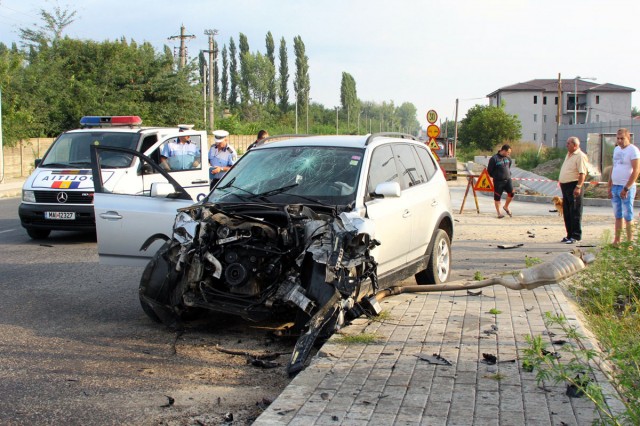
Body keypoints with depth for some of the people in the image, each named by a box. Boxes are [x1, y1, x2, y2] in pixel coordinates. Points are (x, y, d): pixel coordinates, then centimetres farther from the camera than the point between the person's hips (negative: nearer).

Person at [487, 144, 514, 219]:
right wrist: (495, 176, 6)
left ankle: (506, 207, 13)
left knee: (511, 193, -11)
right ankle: (499, 213, 12)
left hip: (508, 179, 5)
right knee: (497, 197, 1)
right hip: (498, 181, -5)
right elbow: (489, 170, -5)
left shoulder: (508, 158, 7)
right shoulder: (494, 159, -13)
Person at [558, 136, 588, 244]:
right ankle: (569, 235, 20)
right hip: (565, 186, 10)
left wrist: (578, 187, -25)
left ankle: (576, 236, 0)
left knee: (575, 212, -4)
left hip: (574, 187, -9)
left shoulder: (580, 156, -13)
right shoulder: (569, 155, 17)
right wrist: (561, 180, 20)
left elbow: (583, 173, -19)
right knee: (566, 212, 12)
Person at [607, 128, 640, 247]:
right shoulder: (616, 149, 15)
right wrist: (610, 186, 14)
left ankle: (629, 242, -1)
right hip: (615, 187, 7)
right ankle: (616, 241, 15)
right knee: (618, 216, 11)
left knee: (628, 216, -5)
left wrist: (626, 188, -18)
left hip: (626, 188, -7)